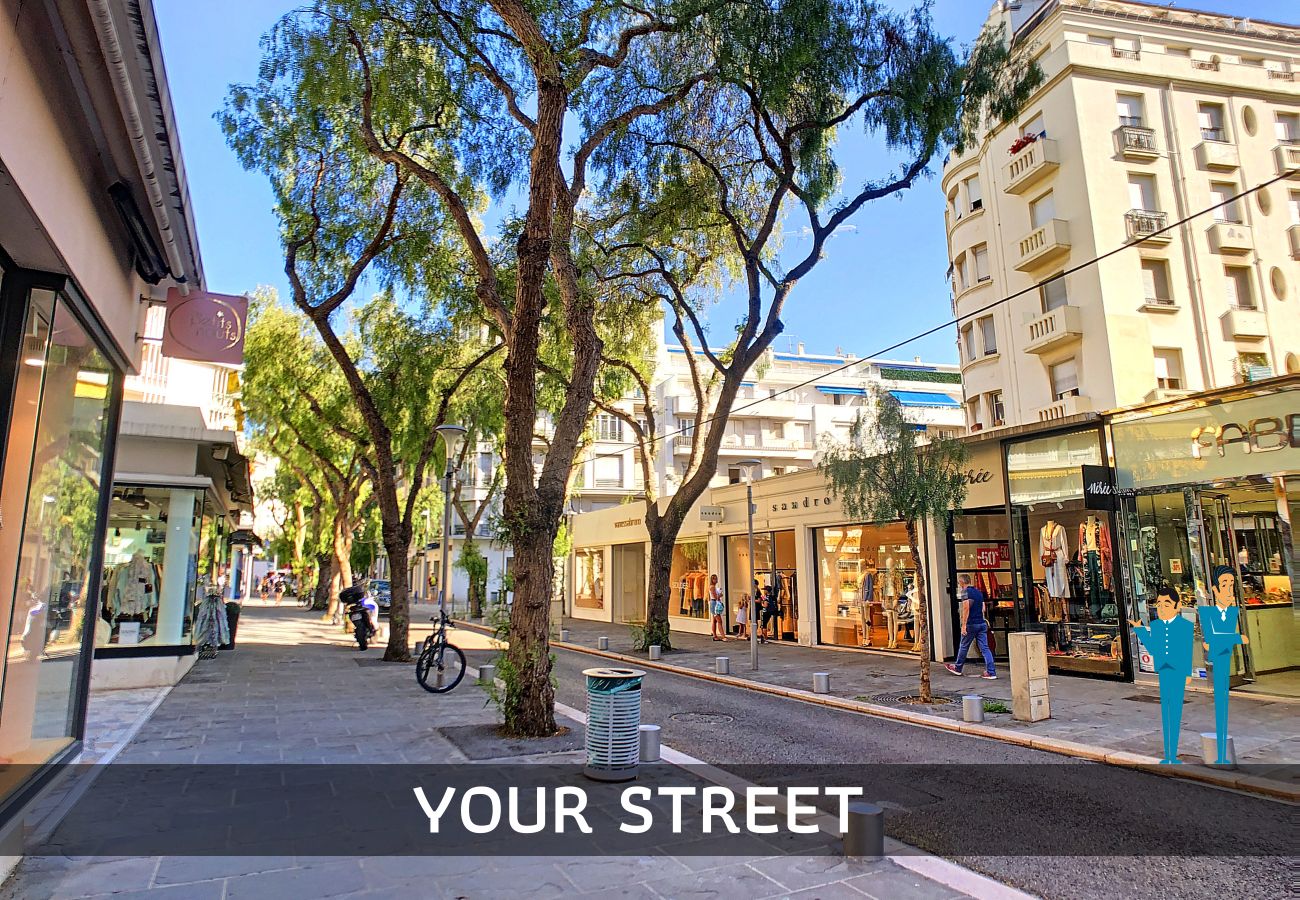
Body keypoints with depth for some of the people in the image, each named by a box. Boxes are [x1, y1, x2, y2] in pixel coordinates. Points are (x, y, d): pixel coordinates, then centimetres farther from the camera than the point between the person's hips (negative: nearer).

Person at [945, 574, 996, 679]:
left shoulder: (966, 592, -10)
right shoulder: (979, 592, 14)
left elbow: (966, 608, -18)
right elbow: (983, 609, 18)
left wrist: (964, 625, -18)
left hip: (971, 624, -7)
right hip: (982, 623, 7)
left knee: (963, 647, 9)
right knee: (984, 648, 3)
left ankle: (958, 668, 24)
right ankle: (991, 672, -4)